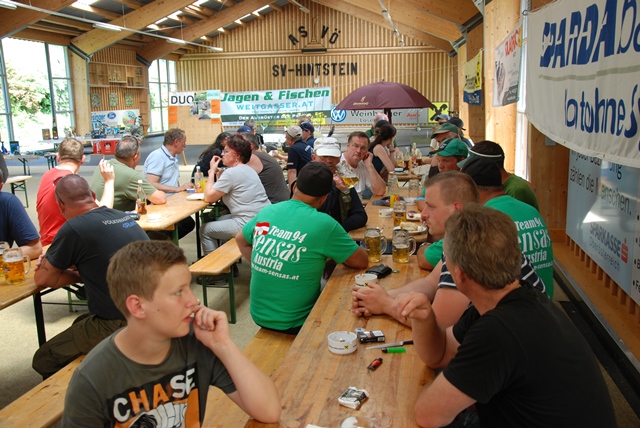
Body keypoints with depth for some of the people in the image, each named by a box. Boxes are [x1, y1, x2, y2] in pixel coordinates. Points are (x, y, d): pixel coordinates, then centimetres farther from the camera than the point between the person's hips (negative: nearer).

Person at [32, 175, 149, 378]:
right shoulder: (124, 217, 7)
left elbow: (42, 279, 0)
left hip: (119, 326, -8)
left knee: (44, 361, 13)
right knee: (80, 324, 33)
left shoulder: (73, 229, -14)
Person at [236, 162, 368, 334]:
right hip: (294, 322, -6)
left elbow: (240, 239, 17)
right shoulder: (323, 224, -19)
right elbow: (362, 262, -8)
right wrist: (334, 253, 9)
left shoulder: (267, 211, -2)